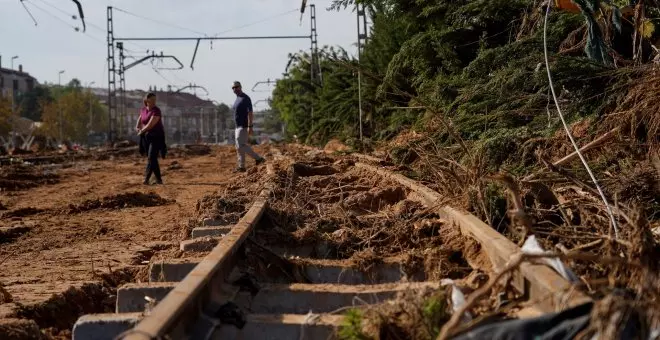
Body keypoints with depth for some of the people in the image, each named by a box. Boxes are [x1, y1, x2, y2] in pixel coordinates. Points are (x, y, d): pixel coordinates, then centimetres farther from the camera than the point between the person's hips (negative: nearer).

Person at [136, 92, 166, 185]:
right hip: (146, 137, 7)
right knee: (152, 159, 8)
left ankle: (146, 179, -21)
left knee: (151, 158, -16)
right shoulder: (143, 110, 5)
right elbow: (139, 121, 18)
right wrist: (138, 128, -3)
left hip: (157, 137, -7)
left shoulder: (156, 111, -17)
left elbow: (150, 125, -24)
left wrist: (141, 131, -9)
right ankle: (159, 180, 14)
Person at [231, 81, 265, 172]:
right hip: (238, 126, 10)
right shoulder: (237, 99, 16)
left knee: (241, 146, -14)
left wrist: (250, 126, -26)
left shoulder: (245, 98, -13)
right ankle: (241, 166, 11)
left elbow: (250, 113, -19)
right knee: (239, 147, 8)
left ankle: (258, 158, -7)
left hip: (244, 126, -10)